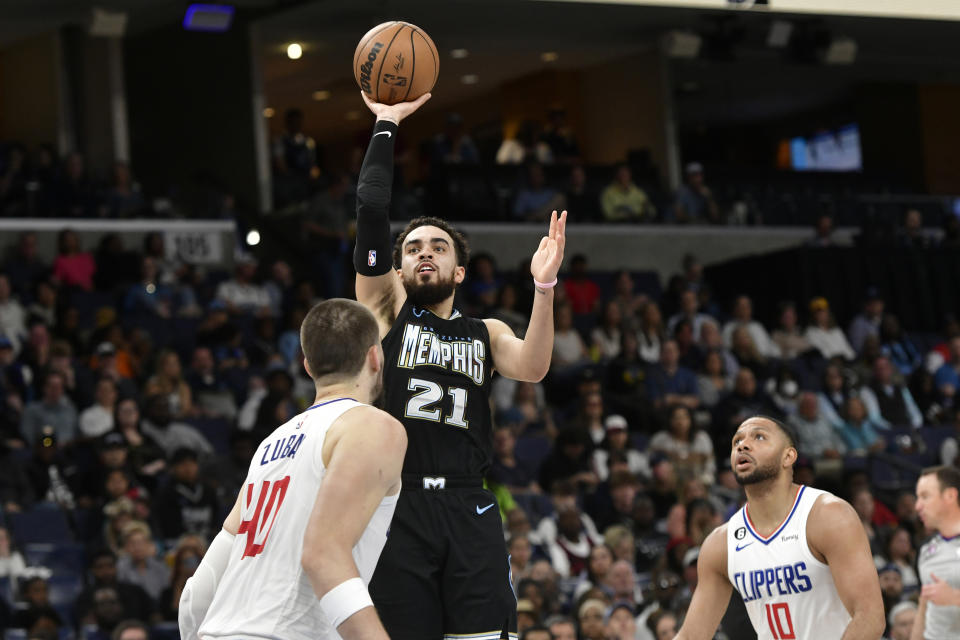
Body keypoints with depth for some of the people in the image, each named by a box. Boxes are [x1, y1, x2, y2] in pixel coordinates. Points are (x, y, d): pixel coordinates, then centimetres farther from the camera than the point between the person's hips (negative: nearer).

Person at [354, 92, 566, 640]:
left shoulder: (486, 333, 19)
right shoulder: (387, 308, 15)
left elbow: (533, 369, -3)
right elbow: (372, 210, 4)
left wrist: (544, 289, -16)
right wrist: (386, 125, 5)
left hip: (470, 512, 1)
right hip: (397, 508, -1)